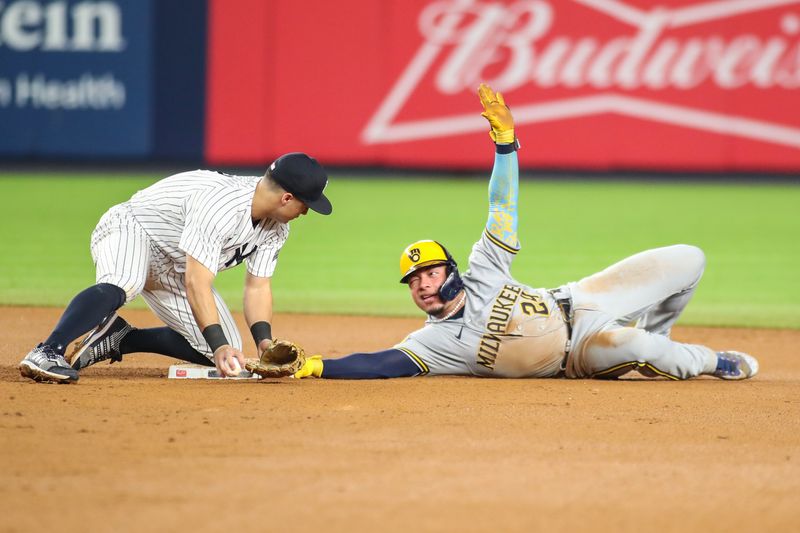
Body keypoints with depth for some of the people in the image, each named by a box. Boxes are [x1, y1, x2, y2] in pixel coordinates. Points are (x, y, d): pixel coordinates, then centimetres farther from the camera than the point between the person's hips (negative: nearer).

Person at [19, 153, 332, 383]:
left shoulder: (275, 228, -5)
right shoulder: (221, 204, -34)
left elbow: (257, 286, 0)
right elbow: (196, 282, -37)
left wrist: (264, 340, -16)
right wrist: (219, 345, -42)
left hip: (172, 273, 9)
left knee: (226, 356, 1)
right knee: (122, 285, -43)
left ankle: (118, 340, 7)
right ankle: (48, 353, -52)